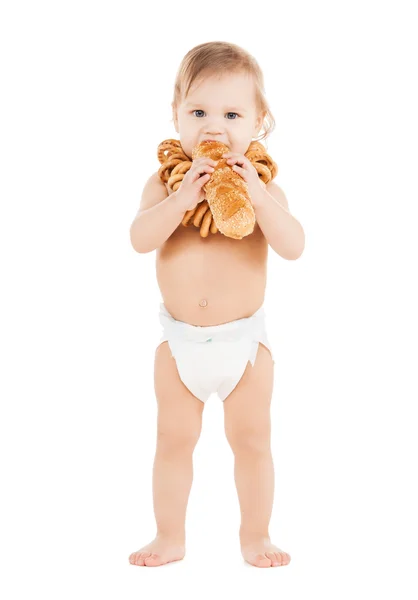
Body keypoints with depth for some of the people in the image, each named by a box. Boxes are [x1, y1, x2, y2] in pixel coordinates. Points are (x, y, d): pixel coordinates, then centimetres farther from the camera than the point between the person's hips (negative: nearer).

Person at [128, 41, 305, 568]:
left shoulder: (261, 187, -6)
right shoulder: (166, 182, -5)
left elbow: (293, 246, -20)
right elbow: (140, 239, -20)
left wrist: (255, 193, -31)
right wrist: (184, 196, -32)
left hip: (244, 338, 0)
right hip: (180, 340, 1)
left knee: (252, 440, 9)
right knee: (173, 440, 11)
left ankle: (255, 536, 26)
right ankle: (170, 537, 27)